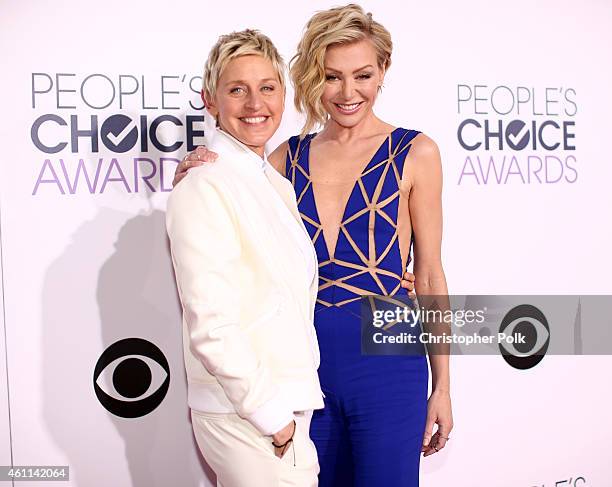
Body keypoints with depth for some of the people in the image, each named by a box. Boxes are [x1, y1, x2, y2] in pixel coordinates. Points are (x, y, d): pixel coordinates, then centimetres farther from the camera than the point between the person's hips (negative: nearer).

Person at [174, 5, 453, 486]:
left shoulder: (414, 153, -4)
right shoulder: (289, 157, 5)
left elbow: (429, 275, -2)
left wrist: (442, 385, -1)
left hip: (387, 360, -3)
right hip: (306, 357, 3)